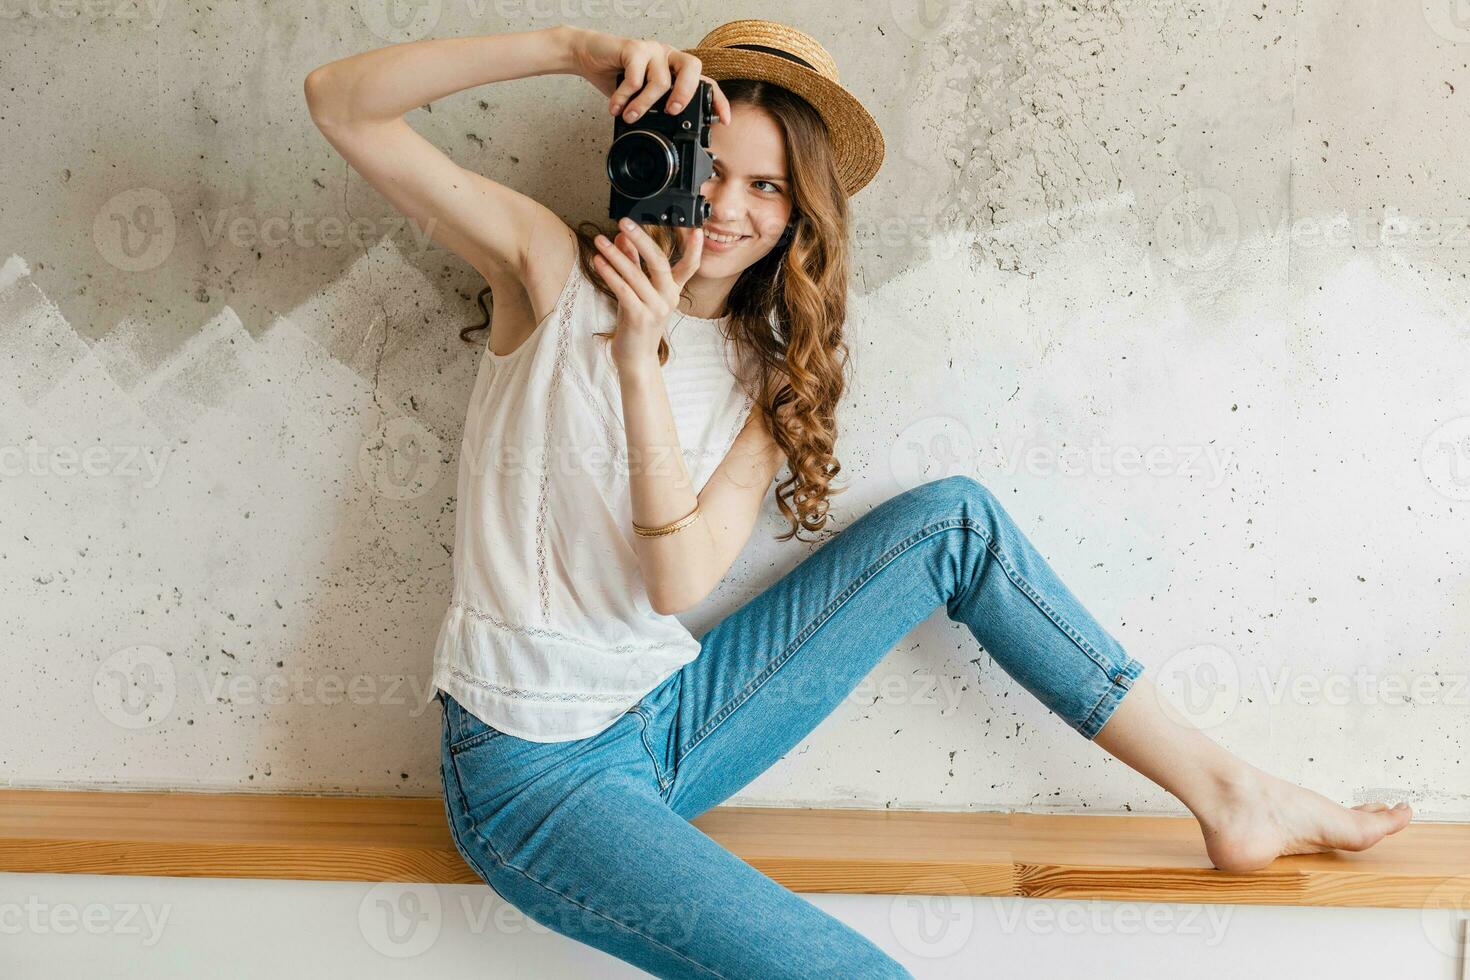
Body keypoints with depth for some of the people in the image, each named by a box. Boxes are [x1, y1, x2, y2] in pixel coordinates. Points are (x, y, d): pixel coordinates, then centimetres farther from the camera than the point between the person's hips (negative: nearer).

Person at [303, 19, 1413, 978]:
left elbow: (678, 580, -13)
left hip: (670, 722, 5)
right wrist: (572, 44, -27)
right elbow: (341, 102, -16)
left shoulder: (763, 368, 4)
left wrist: (642, 362, -24)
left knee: (956, 519, -8)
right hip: (536, 771, -4)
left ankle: (1225, 792, 0)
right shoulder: (555, 271, -5)